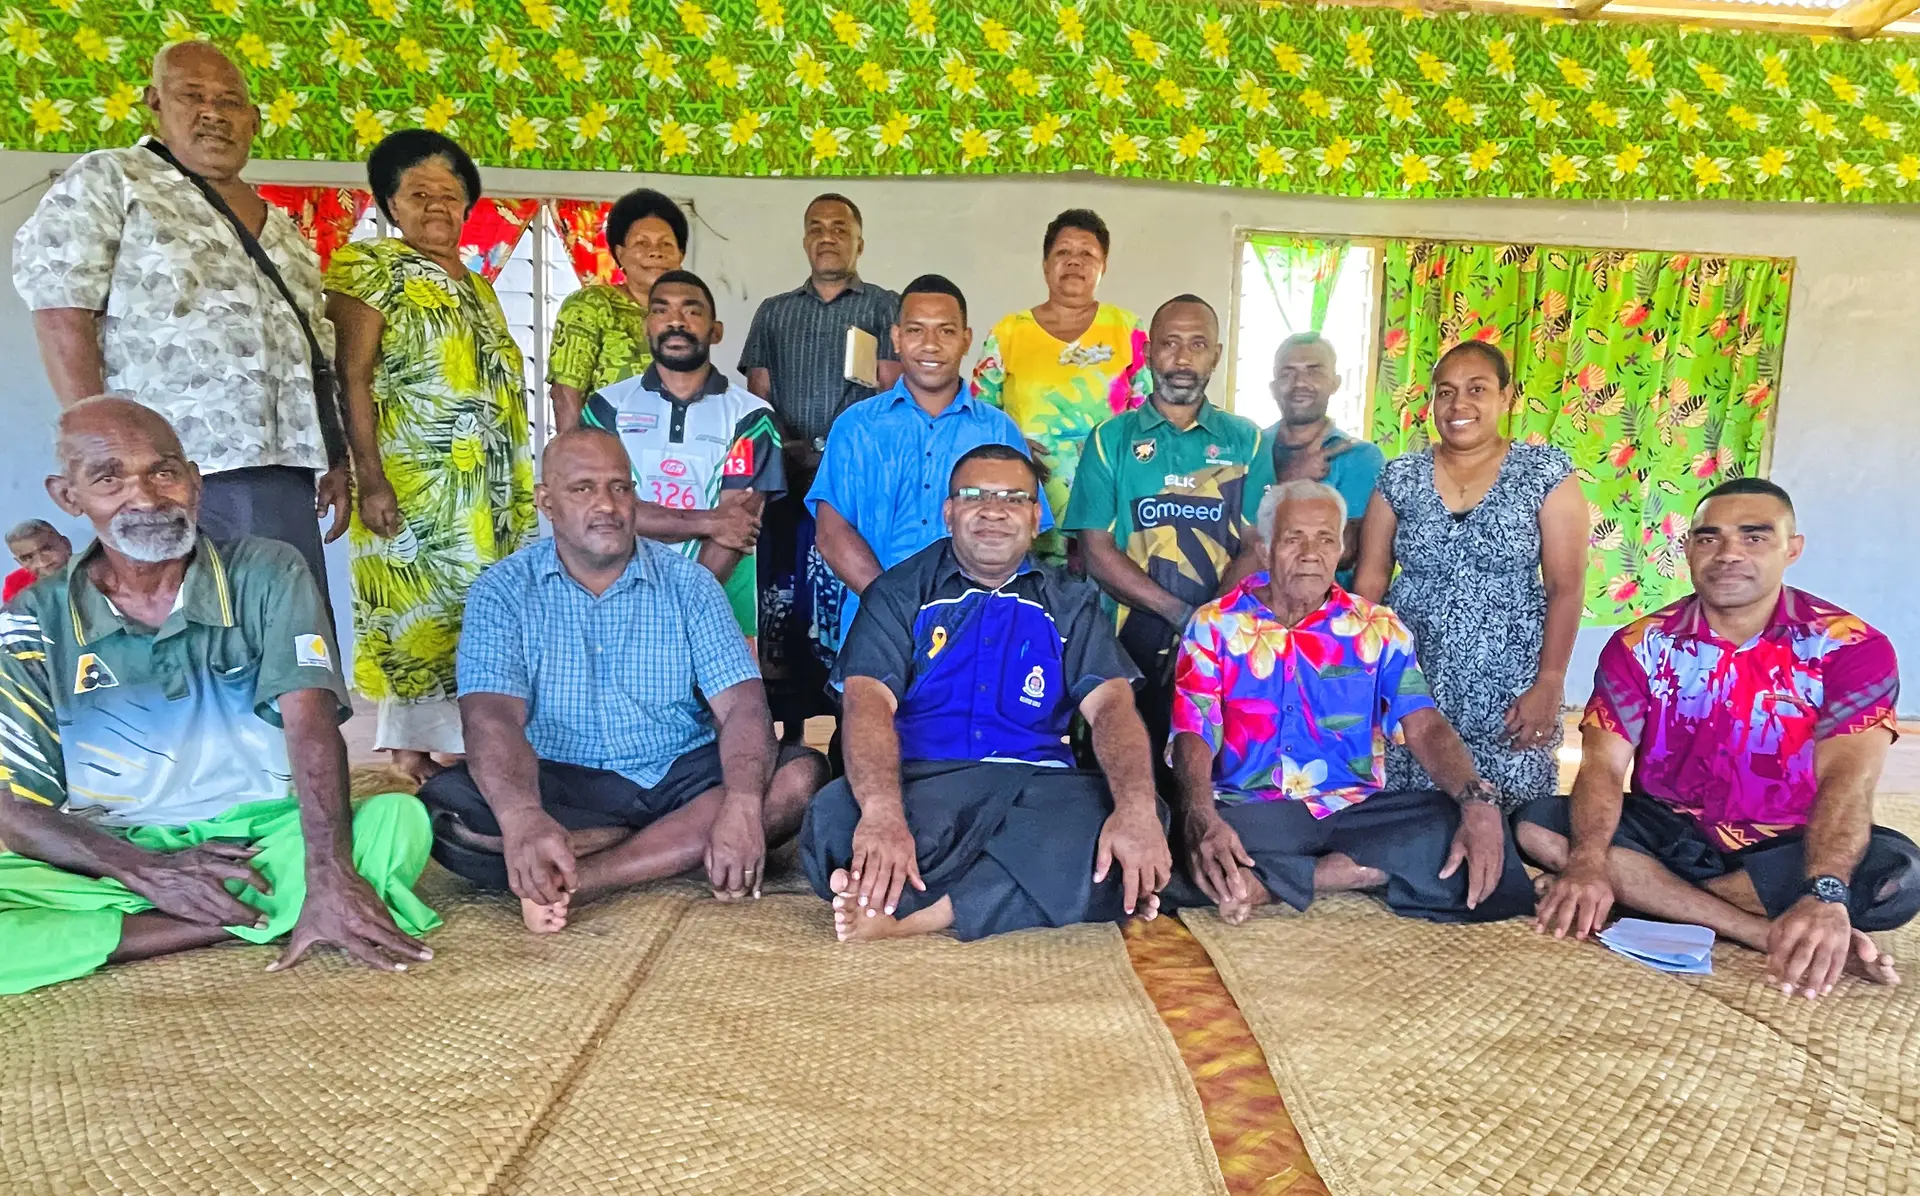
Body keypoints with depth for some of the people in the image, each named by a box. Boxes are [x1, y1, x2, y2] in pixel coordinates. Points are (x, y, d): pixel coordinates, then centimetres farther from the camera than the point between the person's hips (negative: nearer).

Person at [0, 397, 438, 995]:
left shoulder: (267, 574, -4)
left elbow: (310, 722, -18)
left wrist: (329, 878, -33)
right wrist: (148, 872, -22)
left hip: (265, 836, -1)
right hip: (116, 857, 2)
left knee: (399, 819, -29)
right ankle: (256, 919, -23)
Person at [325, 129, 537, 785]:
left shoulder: (477, 286, 20)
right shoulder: (372, 268, -1)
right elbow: (351, 378, -10)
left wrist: (517, 487, 17)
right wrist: (370, 480, -19)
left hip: (489, 494, 7)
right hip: (415, 489, -7)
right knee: (422, 617, -6)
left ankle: (466, 746, 16)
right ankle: (417, 755, 1)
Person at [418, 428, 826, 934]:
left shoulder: (688, 583, 0)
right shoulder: (503, 591, -2)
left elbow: (742, 706, -10)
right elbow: (492, 718, -17)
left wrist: (743, 806, -31)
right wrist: (522, 818, -39)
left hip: (680, 778, 1)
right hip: (560, 785, -1)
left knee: (800, 774, -23)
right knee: (445, 808, -28)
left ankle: (569, 884, -27)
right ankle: (683, 846, -18)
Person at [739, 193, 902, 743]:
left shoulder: (884, 306, 10)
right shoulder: (774, 312, 20)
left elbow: (894, 393, 1)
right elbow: (757, 395, 15)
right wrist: (781, 447, -5)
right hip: (787, 478, 3)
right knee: (781, 598, 0)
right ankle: (787, 730, 8)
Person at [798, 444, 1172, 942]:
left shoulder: (1070, 603, 13)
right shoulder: (899, 593, 7)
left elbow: (1111, 704, -2)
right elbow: (869, 701, -9)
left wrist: (1137, 808, -25)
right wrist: (882, 811, -31)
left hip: (1036, 787, 2)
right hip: (919, 782, -2)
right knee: (832, 819, -34)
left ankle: (909, 914, -29)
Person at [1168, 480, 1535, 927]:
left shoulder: (1378, 628, 10)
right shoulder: (1214, 625, 4)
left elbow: (1424, 726, -2)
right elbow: (1193, 734, -8)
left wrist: (1477, 800, -23)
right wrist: (1202, 821, -29)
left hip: (1356, 809, 4)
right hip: (1249, 813, -3)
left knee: (1457, 823, -25)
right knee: (1191, 849, -35)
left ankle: (1270, 884, -22)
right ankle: (1359, 873, -22)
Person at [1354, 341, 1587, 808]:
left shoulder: (1546, 471, -1)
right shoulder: (1400, 477, 4)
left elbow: (1566, 587, -4)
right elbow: (1369, 581, 5)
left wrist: (1550, 684, -11)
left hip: (1510, 690, -1)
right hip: (1410, 684, 2)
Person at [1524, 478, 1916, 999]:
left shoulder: (1850, 647, -9)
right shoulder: (1640, 645, -4)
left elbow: (1847, 780, -22)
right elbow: (1604, 766, -15)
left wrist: (1824, 897, -41)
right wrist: (1587, 862, -36)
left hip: (1785, 849, -1)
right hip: (1665, 833, 2)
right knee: (1538, 826, -25)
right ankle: (1775, 937, -25)